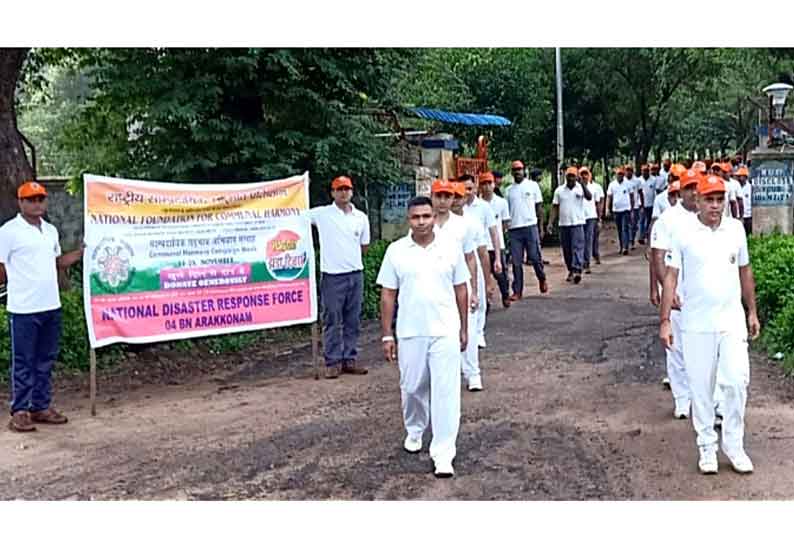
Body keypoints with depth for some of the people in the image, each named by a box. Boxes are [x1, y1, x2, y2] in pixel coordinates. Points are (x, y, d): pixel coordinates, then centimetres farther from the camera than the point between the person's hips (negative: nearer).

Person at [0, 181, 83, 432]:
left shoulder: (51, 230, 13)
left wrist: (82, 252, 11)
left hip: (51, 307, 7)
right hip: (23, 309, -7)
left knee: (46, 361, 13)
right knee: (23, 363, 1)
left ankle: (41, 407, 23)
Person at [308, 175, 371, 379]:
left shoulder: (361, 217, 9)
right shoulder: (321, 213, -2)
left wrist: (349, 257, 11)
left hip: (355, 273, 4)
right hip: (332, 275, -4)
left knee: (353, 321, 9)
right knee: (332, 321, 1)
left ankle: (350, 360, 17)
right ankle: (333, 362, 8)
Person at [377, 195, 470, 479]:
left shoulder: (451, 249, 1)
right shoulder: (396, 251, 0)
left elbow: (460, 290, 8)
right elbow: (387, 295, 2)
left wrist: (463, 328, 9)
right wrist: (387, 335, -1)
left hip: (445, 333, -1)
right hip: (409, 333, 1)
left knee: (446, 392, -5)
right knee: (412, 388, 13)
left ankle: (443, 455, 0)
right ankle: (414, 431, 41)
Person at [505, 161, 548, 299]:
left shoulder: (533, 185, 6)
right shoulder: (509, 190, 12)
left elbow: (539, 207, 6)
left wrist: (541, 226, 0)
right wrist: (505, 229, 3)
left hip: (530, 226, -2)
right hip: (514, 229, 2)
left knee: (535, 258, 0)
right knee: (516, 262, 2)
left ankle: (542, 279, 27)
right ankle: (517, 291, 7)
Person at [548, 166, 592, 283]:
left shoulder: (581, 188, 0)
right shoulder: (559, 190, 8)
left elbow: (589, 197, -19)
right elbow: (555, 207, 8)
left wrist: (582, 183, -27)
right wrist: (551, 222, 0)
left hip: (577, 223, -3)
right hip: (563, 224, 4)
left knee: (577, 247, -12)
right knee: (566, 250, 9)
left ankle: (577, 271, -20)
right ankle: (571, 271, 21)